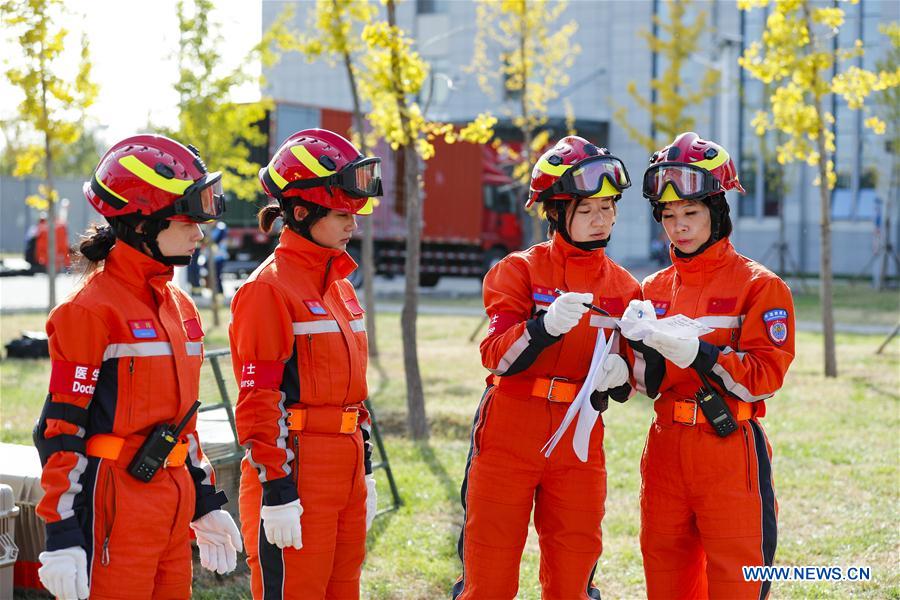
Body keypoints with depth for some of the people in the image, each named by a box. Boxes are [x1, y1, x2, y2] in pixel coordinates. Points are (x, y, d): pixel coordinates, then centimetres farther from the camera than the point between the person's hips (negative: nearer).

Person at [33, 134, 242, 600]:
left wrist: (206, 505, 21)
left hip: (174, 504, 8)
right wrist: (62, 536, -17)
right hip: (114, 507, -8)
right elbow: (61, 430, -14)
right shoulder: (91, 309, -12)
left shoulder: (179, 306, 14)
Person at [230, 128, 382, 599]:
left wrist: (364, 473, 20)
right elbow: (259, 402, -15)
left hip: (344, 475, 8)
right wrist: (276, 491, -18)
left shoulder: (339, 286, 14)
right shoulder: (268, 289, -12)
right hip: (295, 472, -8)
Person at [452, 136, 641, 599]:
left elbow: (626, 383, 10)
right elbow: (497, 357, -13)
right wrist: (546, 326, -31)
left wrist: (619, 374, -13)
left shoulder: (623, 287, 8)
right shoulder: (519, 270, -2)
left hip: (579, 444, 3)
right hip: (509, 435, -3)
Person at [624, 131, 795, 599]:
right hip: (666, 450, 5)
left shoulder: (759, 285, -5)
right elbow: (647, 385, 8)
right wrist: (643, 344, -12)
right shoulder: (655, 289, 11)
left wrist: (699, 354, -24)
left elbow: (765, 378, -12)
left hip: (729, 452, -5)